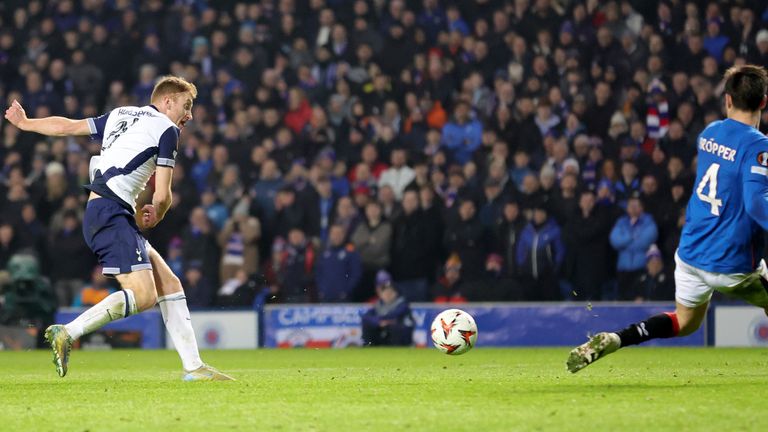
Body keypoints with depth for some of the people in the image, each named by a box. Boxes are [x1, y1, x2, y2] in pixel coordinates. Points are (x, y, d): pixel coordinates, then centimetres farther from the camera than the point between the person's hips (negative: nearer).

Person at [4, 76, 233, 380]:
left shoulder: (120, 115, 22)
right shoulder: (166, 129, 0)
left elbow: (67, 126, 26)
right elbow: (162, 196, -4)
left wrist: (25, 123, 42)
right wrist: (154, 218, 18)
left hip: (100, 213, 9)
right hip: (111, 213, -9)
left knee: (170, 286, 8)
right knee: (144, 295, -19)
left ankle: (193, 367, 4)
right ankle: (67, 334, -23)